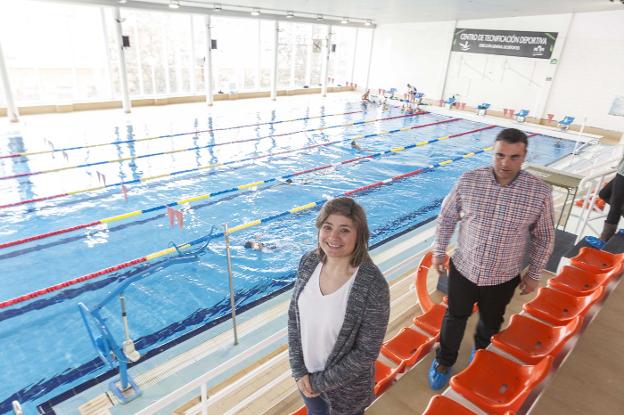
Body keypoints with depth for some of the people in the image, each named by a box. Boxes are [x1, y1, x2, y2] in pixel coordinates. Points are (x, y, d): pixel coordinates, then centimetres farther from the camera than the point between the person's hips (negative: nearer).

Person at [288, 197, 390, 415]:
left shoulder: (373, 285, -29)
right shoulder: (308, 262, -15)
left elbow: (366, 353, -21)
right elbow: (294, 316, -4)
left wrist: (320, 382, -14)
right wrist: (299, 370, -7)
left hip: (346, 387, -4)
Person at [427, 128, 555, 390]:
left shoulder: (540, 193, -16)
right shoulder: (468, 181, -16)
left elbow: (544, 237, -2)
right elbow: (446, 217, -2)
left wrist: (534, 274, 4)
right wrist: (439, 251, 1)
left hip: (503, 278, 1)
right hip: (463, 269, 0)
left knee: (491, 322, 26)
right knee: (455, 317, 18)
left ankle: (480, 348, 59)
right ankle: (444, 360, 44)